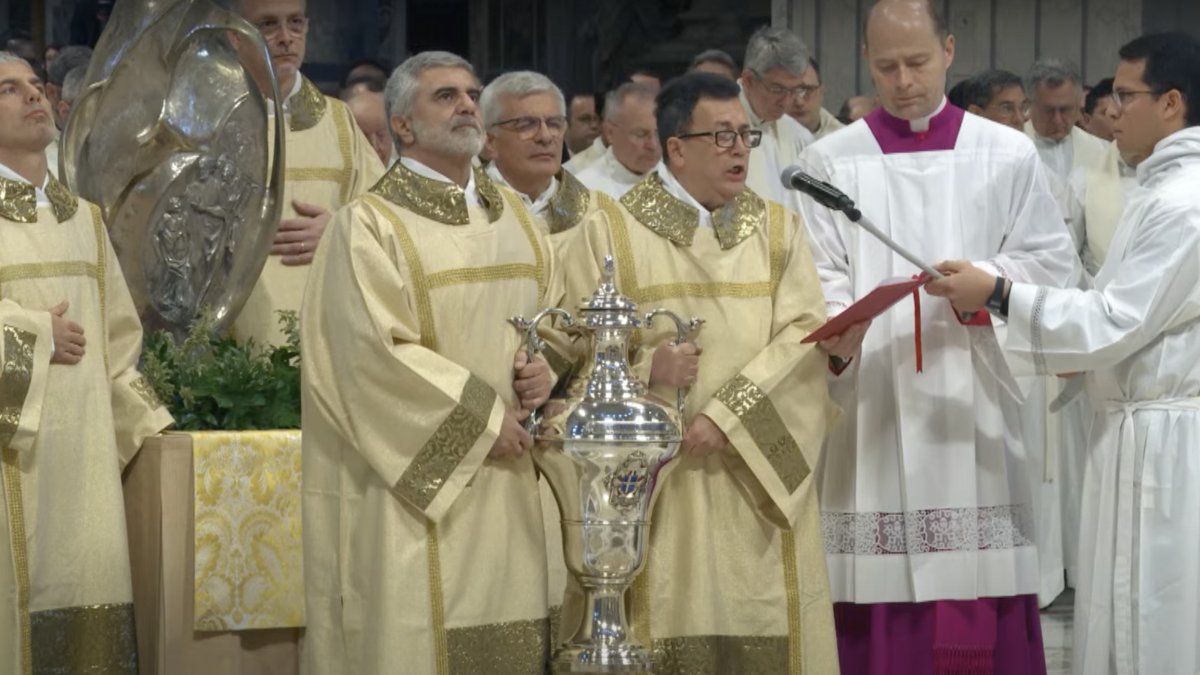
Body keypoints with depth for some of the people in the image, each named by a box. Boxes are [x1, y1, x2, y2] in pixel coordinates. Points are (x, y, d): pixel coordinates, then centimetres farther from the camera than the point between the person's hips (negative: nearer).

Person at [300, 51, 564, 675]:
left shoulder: (512, 214, 13)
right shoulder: (371, 224, -8)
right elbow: (378, 353, -15)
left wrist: (544, 368, -3)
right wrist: (483, 418, -14)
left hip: (507, 482, 6)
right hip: (415, 476, -6)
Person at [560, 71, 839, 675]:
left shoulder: (780, 229, 11)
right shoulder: (609, 232, 4)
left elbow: (805, 335, -2)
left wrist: (728, 415, -15)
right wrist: (645, 370, -22)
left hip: (759, 483, 2)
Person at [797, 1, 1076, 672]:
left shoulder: (1008, 155, 8)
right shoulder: (831, 161, 6)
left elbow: (1048, 260, 5)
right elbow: (816, 275, 0)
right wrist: (836, 327, -21)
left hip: (975, 405, 0)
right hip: (872, 406, 0)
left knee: (981, 595, -2)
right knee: (880, 605, -4)